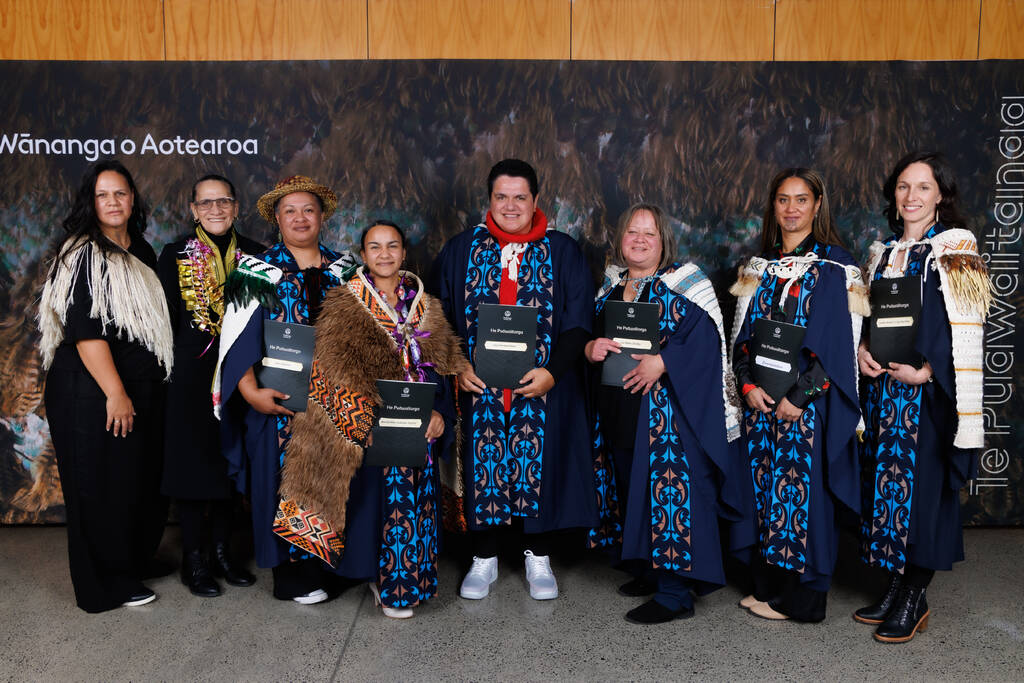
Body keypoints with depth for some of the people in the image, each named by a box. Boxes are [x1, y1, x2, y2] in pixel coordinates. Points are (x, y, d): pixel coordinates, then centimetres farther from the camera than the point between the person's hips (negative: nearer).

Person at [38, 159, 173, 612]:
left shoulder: (142, 253, 11)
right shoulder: (83, 255, -12)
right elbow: (85, 332, -19)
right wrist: (115, 393, -22)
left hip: (142, 388, 7)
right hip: (91, 391, -7)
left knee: (144, 480, 13)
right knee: (102, 486, 2)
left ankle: (138, 559, 32)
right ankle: (107, 585, 17)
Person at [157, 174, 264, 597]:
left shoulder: (255, 256, 8)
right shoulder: (175, 256, 1)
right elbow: (166, 319, -1)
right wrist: (173, 365, -9)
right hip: (189, 376, -3)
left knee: (231, 460, 9)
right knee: (191, 459, 2)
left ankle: (220, 551, 23)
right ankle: (193, 559, 14)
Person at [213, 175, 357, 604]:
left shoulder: (344, 270, 11)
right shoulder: (258, 271, 2)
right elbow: (238, 337, -4)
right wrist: (251, 391, -16)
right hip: (278, 400, -3)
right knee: (284, 476, 0)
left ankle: (329, 561, 22)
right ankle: (292, 576, 12)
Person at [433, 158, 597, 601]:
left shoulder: (563, 251, 4)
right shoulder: (461, 250, 7)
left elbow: (578, 320, -1)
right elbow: (442, 317, 6)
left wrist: (552, 371, -14)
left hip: (543, 387, 0)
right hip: (478, 387, 1)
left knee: (539, 462, 5)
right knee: (482, 463, 5)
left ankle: (538, 558, 24)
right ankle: (484, 558, 22)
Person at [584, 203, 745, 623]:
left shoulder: (684, 285, -5)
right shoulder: (611, 286, 14)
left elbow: (706, 339, -14)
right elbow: (586, 331, 16)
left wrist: (661, 362, -24)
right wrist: (591, 348, -7)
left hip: (669, 407, -6)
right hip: (620, 406, 7)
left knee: (670, 489, -8)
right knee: (633, 489, 13)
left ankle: (675, 592, -1)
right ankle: (650, 570, 27)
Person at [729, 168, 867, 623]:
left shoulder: (835, 266, -3)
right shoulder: (760, 266, 12)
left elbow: (838, 341, -10)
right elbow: (743, 331, 10)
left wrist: (799, 395, -16)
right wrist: (747, 385, -5)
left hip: (810, 398, -5)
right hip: (760, 398, 5)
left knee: (804, 486, -2)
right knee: (764, 483, 9)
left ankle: (802, 597, 11)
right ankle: (766, 585, 21)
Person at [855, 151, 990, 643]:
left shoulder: (955, 251, -3)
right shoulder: (884, 253, 14)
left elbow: (965, 328, -11)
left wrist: (925, 370, -19)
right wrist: (861, 349, -1)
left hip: (927, 388, -6)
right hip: (883, 384, 6)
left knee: (922, 481, -3)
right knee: (886, 477, 8)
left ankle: (915, 598, 10)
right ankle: (895, 587, 20)